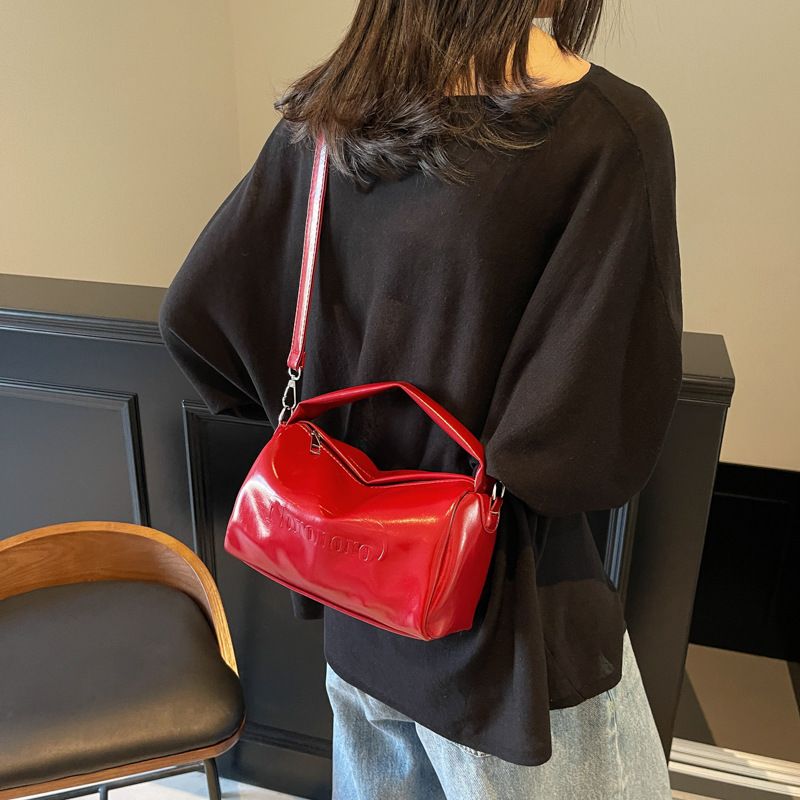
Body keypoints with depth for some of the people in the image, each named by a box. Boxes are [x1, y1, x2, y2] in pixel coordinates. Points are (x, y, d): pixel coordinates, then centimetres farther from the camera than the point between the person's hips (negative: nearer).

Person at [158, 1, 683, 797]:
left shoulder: (322, 117, -5)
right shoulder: (612, 128, -22)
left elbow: (193, 312, 0)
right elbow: (602, 447, -25)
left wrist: (328, 426, 9)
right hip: (502, 605, -5)